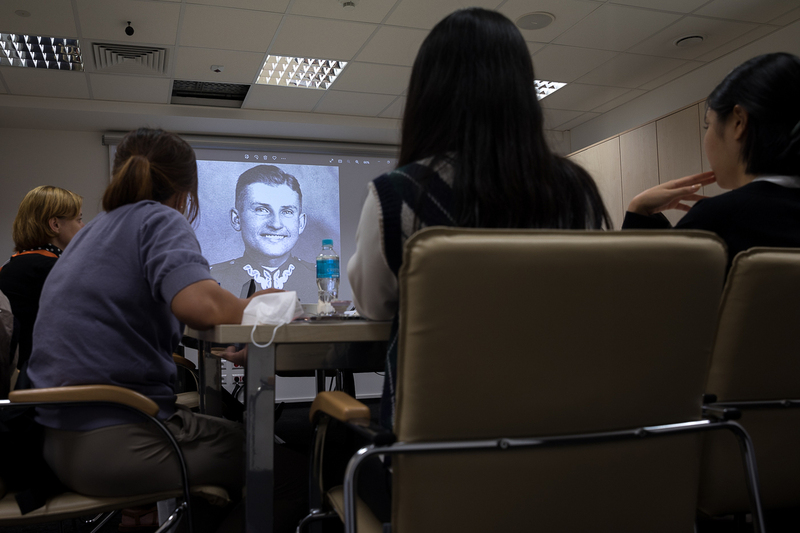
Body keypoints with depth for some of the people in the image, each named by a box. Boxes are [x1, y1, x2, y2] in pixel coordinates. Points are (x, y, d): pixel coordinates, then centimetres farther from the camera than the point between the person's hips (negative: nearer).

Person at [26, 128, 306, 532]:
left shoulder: (92, 231, 17)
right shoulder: (159, 219, -9)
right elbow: (201, 305, -29)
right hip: (119, 444, -10)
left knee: (230, 431, 27)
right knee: (287, 468, -3)